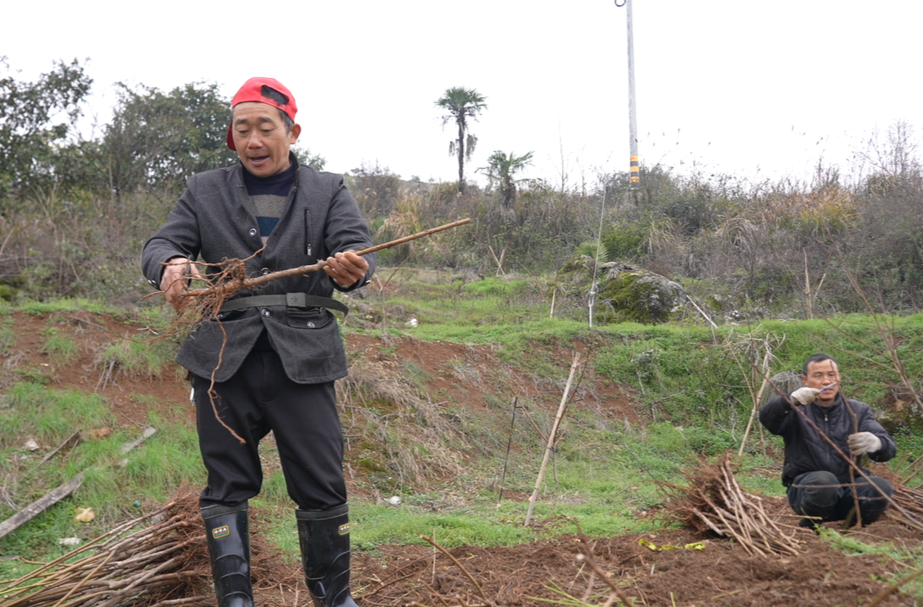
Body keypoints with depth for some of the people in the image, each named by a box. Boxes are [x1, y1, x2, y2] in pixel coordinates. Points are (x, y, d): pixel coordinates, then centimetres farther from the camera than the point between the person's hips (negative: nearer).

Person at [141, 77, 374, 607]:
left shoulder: (329, 192, 9)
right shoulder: (205, 192, 12)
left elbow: (356, 246, -6)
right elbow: (161, 243, 2)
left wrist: (351, 268, -32)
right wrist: (170, 265, -24)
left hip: (303, 359, -1)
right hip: (223, 358, 1)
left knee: (322, 486, 1)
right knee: (227, 484, 5)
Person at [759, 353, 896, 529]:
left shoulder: (857, 411, 7)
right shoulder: (797, 411, 1)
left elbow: (888, 447, -7)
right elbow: (766, 418, -21)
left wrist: (876, 443, -34)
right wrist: (791, 400, -43)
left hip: (848, 489, 3)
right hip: (806, 489, -3)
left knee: (881, 488, -26)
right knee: (823, 480, -35)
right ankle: (809, 527, -4)